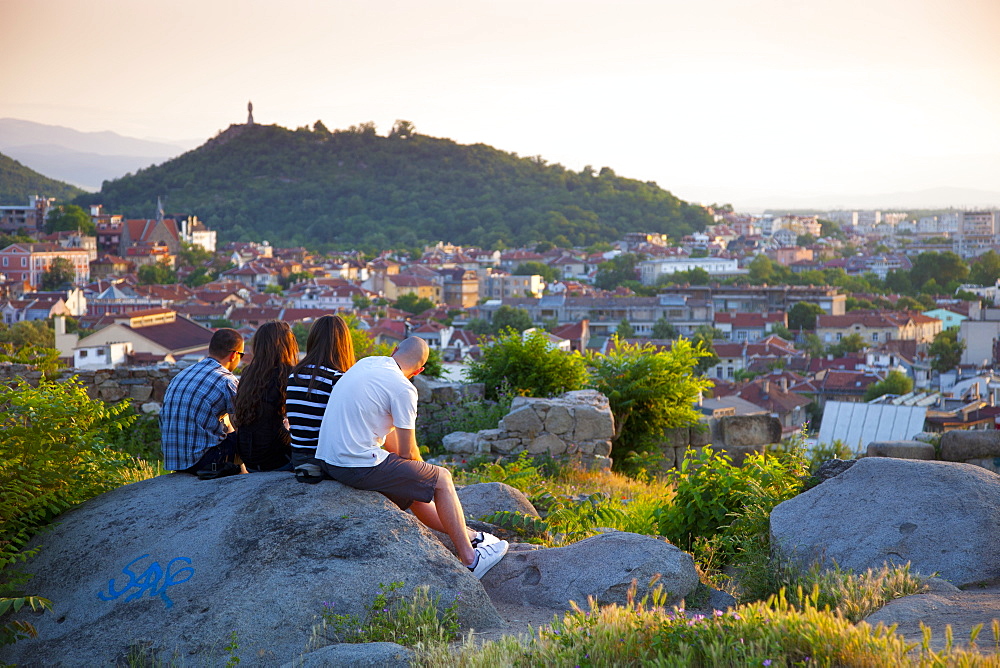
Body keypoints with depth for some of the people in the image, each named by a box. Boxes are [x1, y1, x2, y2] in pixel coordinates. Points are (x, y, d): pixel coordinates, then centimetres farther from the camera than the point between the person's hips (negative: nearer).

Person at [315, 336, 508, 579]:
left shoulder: (365, 363, 13)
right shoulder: (403, 388, -13)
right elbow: (408, 452, -8)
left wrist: (416, 473, 25)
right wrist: (420, 470, 16)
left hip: (327, 462, 9)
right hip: (359, 467, -9)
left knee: (412, 489, 28)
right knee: (442, 479, 8)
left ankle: (469, 535, 41)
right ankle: (470, 558, 15)